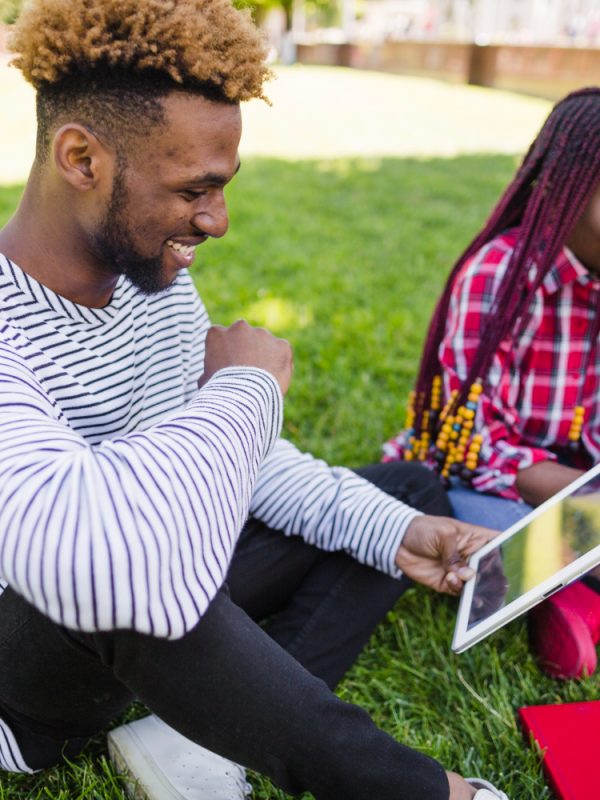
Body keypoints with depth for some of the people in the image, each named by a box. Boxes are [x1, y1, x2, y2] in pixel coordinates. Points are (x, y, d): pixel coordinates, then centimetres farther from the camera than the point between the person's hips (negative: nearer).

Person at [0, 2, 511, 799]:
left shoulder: (161, 280, -4)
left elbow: (238, 453, 6)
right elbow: (94, 559, -47)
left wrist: (392, 532, -8)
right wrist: (247, 386, -29)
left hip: (176, 605, 8)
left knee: (409, 491, 6)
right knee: (131, 583, -42)